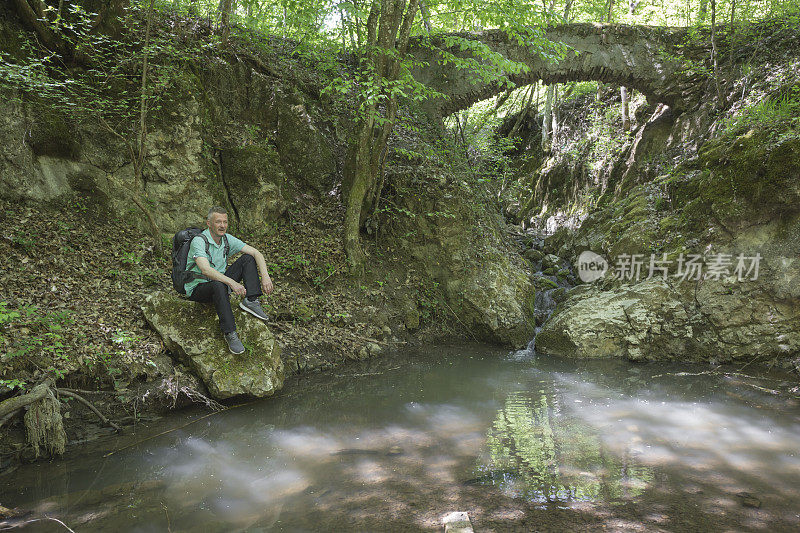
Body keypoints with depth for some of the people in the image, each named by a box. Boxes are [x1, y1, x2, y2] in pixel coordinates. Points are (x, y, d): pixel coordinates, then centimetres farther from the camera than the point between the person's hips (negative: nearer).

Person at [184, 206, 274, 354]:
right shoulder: (199, 241, -20)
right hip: (198, 288, -6)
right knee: (218, 285, -42)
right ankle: (230, 333, -37)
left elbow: (256, 253, -4)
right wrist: (232, 283, -47)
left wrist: (265, 276, -21)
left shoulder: (227, 239, -1)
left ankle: (251, 301, -21)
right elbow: (206, 270, -36)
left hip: (220, 283, 7)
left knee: (248, 258, -7)